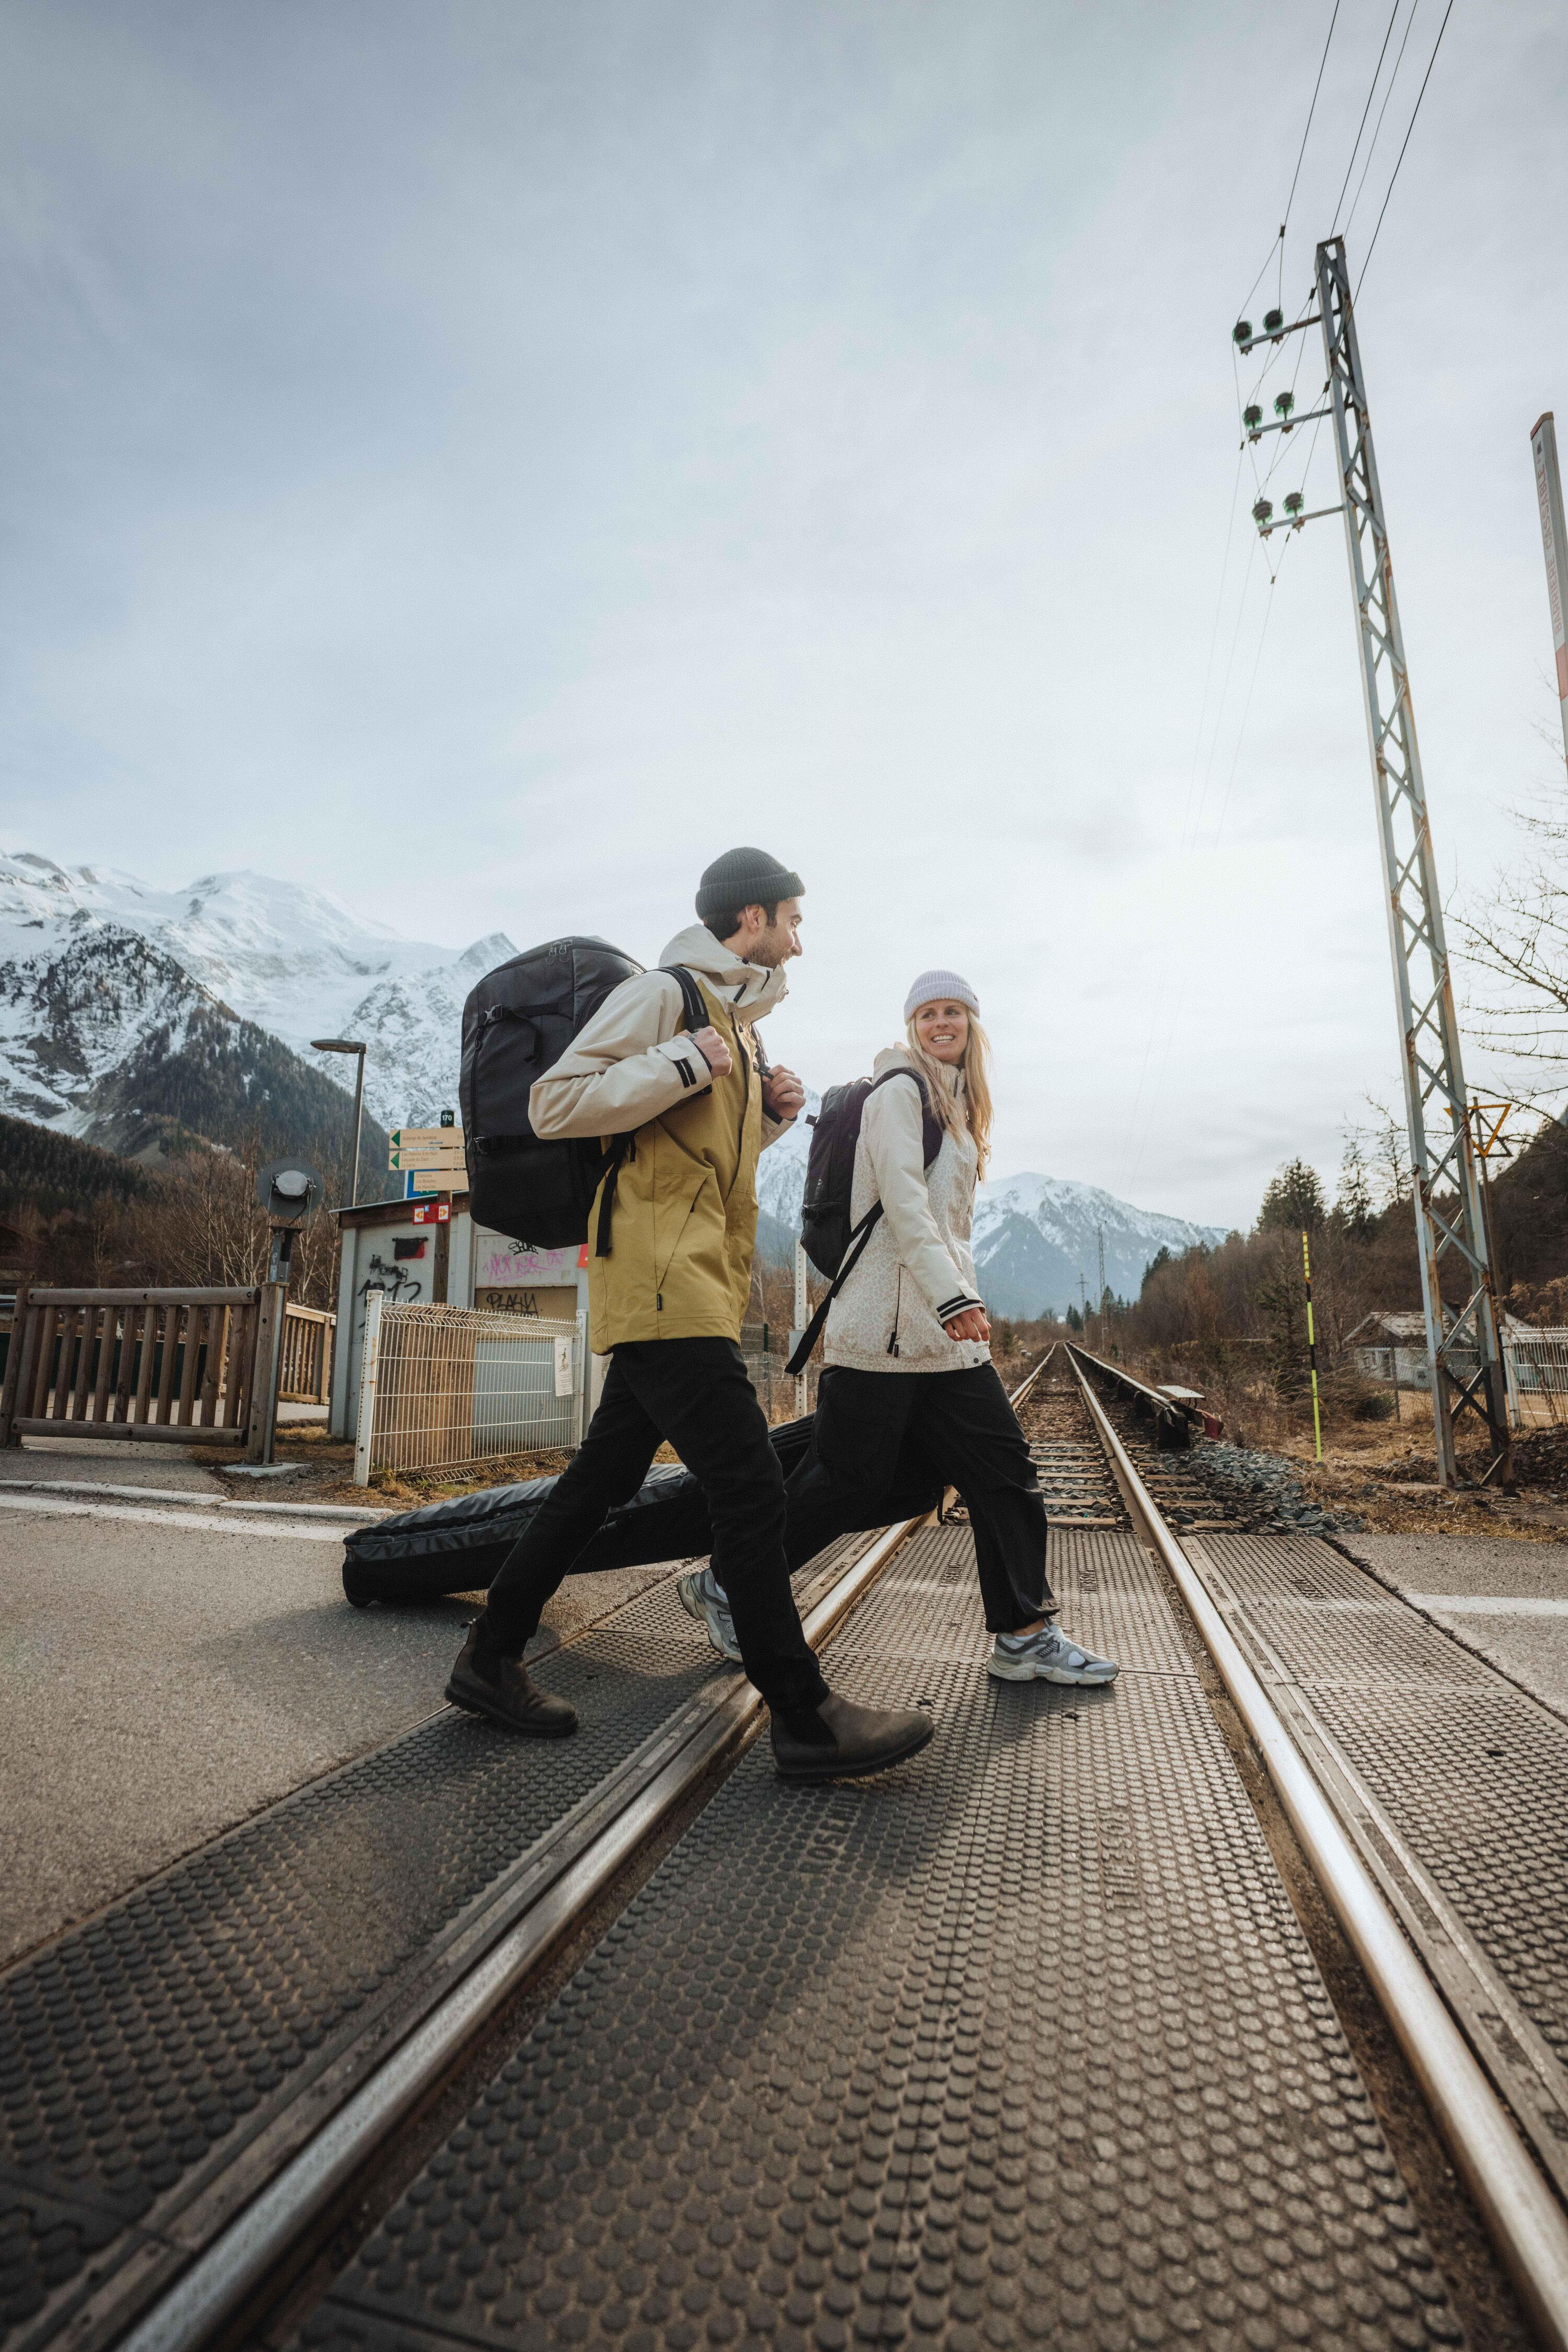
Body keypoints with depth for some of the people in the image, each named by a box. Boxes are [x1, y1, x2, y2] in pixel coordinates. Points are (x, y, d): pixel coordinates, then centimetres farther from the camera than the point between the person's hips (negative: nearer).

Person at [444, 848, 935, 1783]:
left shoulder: (736, 1018, 24)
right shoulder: (666, 994, -6)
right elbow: (555, 1103, -13)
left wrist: (767, 1113, 11)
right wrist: (684, 1065, -17)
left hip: (696, 1283, 10)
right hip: (662, 1280, -10)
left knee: (604, 1478, 14)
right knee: (750, 1487, -8)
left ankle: (491, 1660, 27)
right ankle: (806, 1719, 3)